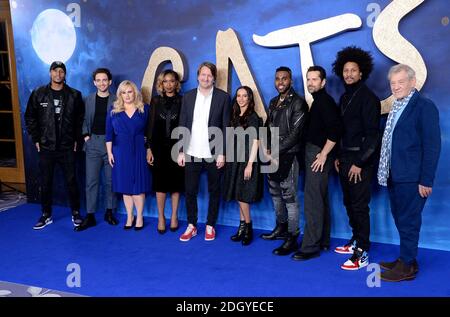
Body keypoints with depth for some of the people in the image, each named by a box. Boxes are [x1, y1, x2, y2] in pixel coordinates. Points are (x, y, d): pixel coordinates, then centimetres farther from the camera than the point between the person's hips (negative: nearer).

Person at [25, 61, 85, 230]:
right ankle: (46, 215, 21)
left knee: (71, 181, 4)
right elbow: (30, 118, 6)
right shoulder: (38, 94, 2)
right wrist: (36, 139, 1)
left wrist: (77, 139, 1)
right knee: (46, 182, 9)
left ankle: (76, 213, 17)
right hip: (46, 147, 1)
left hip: (67, 147, -1)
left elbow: (80, 119, 5)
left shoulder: (74, 95, 1)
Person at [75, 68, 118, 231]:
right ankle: (90, 216, 6)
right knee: (91, 180, 1)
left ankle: (109, 212, 18)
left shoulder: (116, 100, 0)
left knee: (110, 180, 6)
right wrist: (86, 135, -2)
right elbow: (84, 120, 10)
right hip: (93, 143, 2)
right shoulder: (88, 99, 9)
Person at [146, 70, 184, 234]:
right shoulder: (156, 100, 5)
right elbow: (151, 125, 3)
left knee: (176, 182, 6)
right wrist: (149, 148, -2)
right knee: (160, 182, 5)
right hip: (159, 147, 1)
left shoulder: (182, 101, 1)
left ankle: (174, 216, 20)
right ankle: (161, 217, 16)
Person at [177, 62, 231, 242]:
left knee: (214, 191, 9)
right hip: (192, 153, 2)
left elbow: (225, 127, -3)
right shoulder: (188, 97, 6)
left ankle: (210, 226, 23)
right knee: (190, 191, 6)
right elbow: (182, 126, 6)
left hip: (214, 154, -2)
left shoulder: (223, 97, -2)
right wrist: (181, 151, 1)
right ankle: (191, 226, 21)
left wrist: (222, 153, -8)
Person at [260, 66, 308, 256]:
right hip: (272, 155, 7)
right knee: (275, 193, 15)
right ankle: (281, 228, 30)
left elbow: (295, 134, -13)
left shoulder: (298, 102, -7)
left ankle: (292, 239, 2)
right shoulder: (273, 102, 15)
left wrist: (276, 152, -13)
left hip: (287, 156, -7)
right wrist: (267, 149, 2)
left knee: (289, 196, -4)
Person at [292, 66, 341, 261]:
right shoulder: (319, 101, 16)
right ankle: (323, 241, 24)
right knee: (321, 199, 14)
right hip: (313, 153, 10)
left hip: (318, 155, -10)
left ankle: (311, 246, -3)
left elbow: (335, 129, -23)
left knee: (313, 201, -8)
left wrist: (324, 155, -19)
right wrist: (320, 154, 10)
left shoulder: (325, 101, -12)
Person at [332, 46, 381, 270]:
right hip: (346, 158, 8)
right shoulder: (344, 97, 15)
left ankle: (362, 253, 0)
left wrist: (359, 163, -16)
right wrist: (338, 157, 11)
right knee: (349, 203, 13)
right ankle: (356, 241, 27)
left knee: (359, 205, -6)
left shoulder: (368, 98, -10)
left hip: (360, 160, -8)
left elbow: (372, 133, -14)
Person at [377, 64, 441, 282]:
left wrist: (426, 180, -17)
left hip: (412, 178, -8)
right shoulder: (396, 107, 14)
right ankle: (407, 259, 26)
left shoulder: (424, 107, -10)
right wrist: (385, 172, 11)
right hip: (394, 176, 8)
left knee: (408, 222, 0)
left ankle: (407, 266, 12)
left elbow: (432, 146, -14)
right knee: (401, 220, 14)